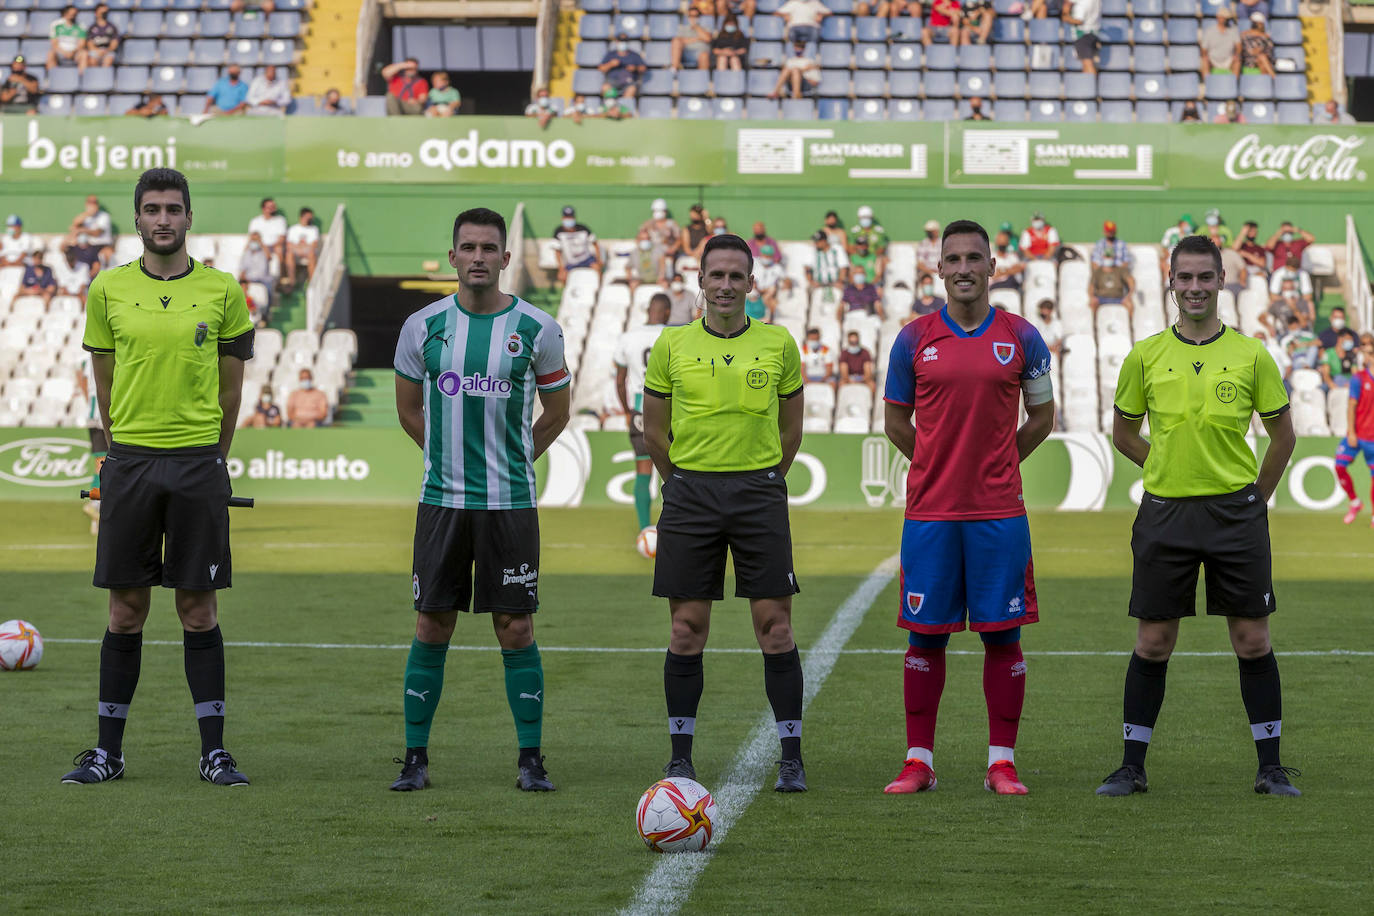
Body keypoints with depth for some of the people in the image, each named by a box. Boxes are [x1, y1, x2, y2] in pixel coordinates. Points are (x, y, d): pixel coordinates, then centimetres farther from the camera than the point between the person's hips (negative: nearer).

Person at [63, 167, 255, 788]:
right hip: (130, 464, 1)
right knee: (126, 609, 4)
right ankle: (108, 750, 11)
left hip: (198, 463, -1)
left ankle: (214, 750, 8)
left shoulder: (221, 291, 2)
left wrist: (209, 455, 9)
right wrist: (126, 448, 12)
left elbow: (230, 386, 9)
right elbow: (105, 381, 12)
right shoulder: (109, 289, 4)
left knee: (198, 608, 2)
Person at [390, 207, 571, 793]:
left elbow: (556, 414, 12)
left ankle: (530, 759, 8)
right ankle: (416, 757, 11)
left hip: (510, 503, -1)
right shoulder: (423, 327, 2)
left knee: (516, 629, 0)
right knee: (432, 627, 3)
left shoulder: (537, 329, -2)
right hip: (441, 501, 1)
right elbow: (409, 410, 16)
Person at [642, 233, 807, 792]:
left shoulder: (779, 344, 3)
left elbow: (791, 427, 12)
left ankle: (791, 757, 2)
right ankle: (681, 756, 10)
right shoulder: (672, 346, 3)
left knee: (775, 625, -4)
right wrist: (687, 485, 12)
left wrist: (763, 482, 11)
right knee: (686, 628, 1)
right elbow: (654, 432, 11)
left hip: (760, 490, 0)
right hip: (690, 493, 0)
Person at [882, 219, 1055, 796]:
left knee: (1002, 635, 1)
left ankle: (1002, 763, 7)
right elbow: (895, 421, 13)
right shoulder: (914, 339, 4)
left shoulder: (1020, 338, 4)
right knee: (925, 636, 2)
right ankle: (919, 762, 9)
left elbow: (1042, 416, 14)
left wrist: (995, 464, 9)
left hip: (999, 511, 0)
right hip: (929, 511, 0)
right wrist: (943, 466, 10)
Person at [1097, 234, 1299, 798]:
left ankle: (1271, 767, 10)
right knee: (1153, 642, 3)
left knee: (1252, 641, 2)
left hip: (1236, 512, 0)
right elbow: (1123, 434, 15)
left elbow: (1283, 434, 10)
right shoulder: (1145, 357, 3)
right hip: (1164, 516, 0)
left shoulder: (1251, 355, 1)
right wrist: (1174, 470, 8)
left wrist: (1253, 497, 7)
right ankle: (1132, 766, 11)